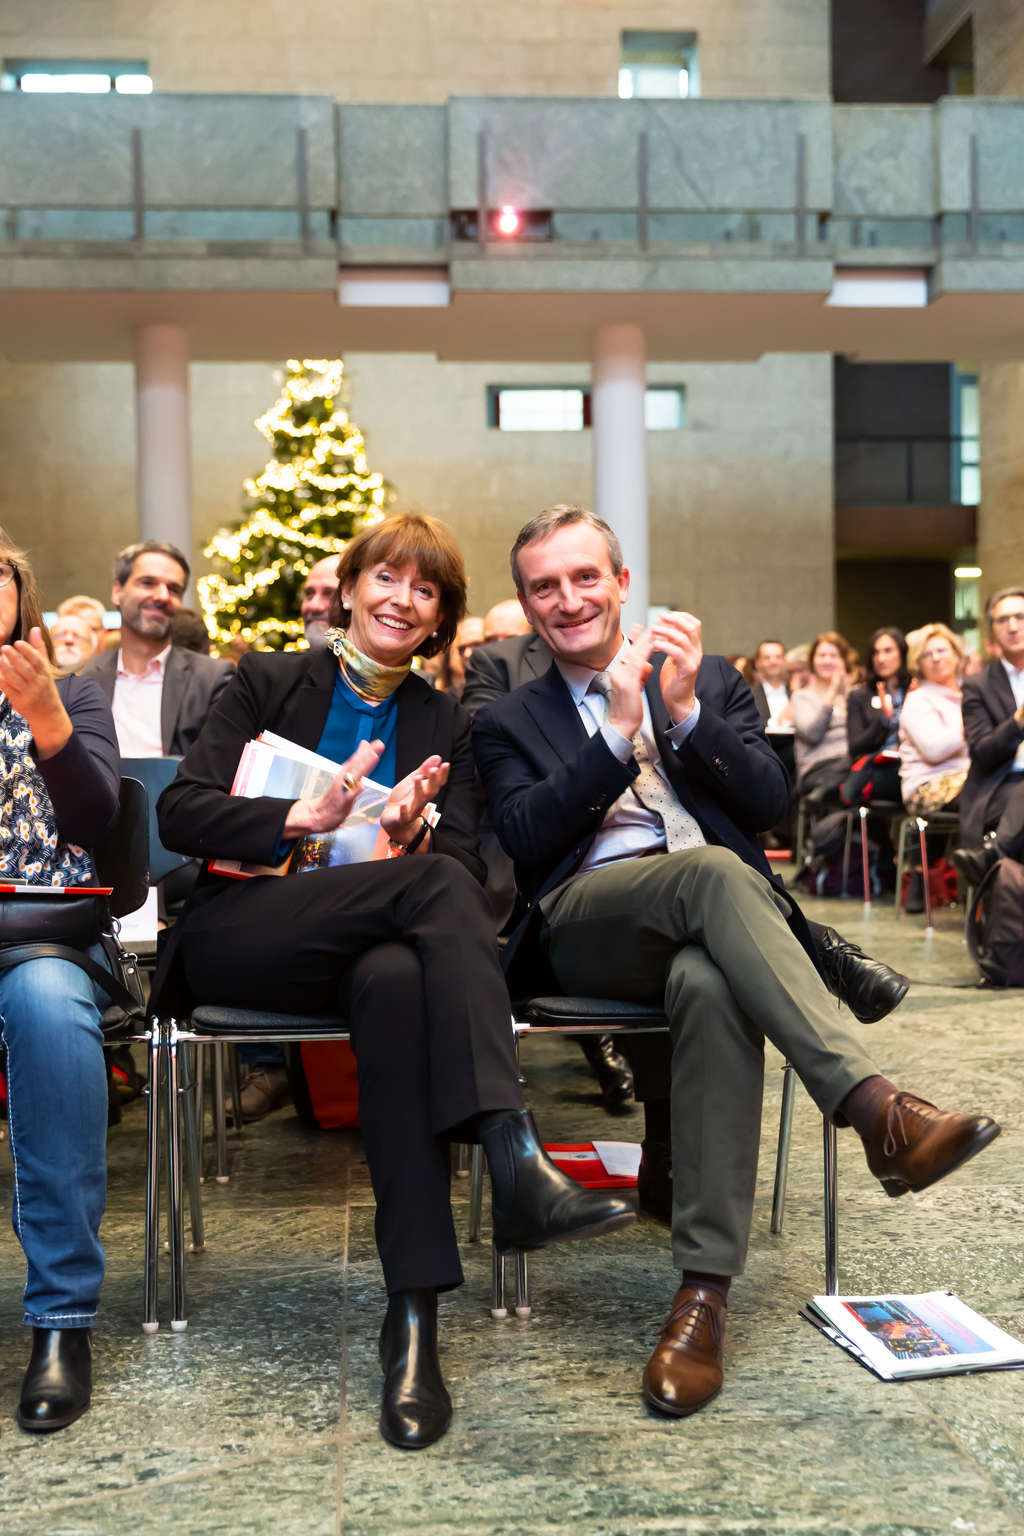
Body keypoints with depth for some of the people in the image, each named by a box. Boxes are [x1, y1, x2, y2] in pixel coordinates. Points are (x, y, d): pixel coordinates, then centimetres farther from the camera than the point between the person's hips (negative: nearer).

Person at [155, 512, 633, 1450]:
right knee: (433, 884, -31)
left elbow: (470, 869, 8)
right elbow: (179, 812, -2)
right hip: (240, 941, -2)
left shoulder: (443, 724, 18)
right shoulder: (270, 683, 10)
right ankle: (519, 1164, -44)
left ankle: (415, 1316, -42)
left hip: (369, 945, 2)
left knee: (398, 979, -38)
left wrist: (411, 836, -15)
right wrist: (303, 817, -18)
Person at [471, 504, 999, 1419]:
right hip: (586, 925, -1)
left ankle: (705, 1290, -36)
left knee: (711, 985, -38)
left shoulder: (711, 679, 22)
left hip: (717, 923, 1)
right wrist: (618, 727, -9)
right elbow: (528, 841, -1)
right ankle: (875, 1104, -46)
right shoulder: (508, 722, 19)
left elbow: (768, 803, 7)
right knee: (711, 871, -36)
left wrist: (685, 712, -7)